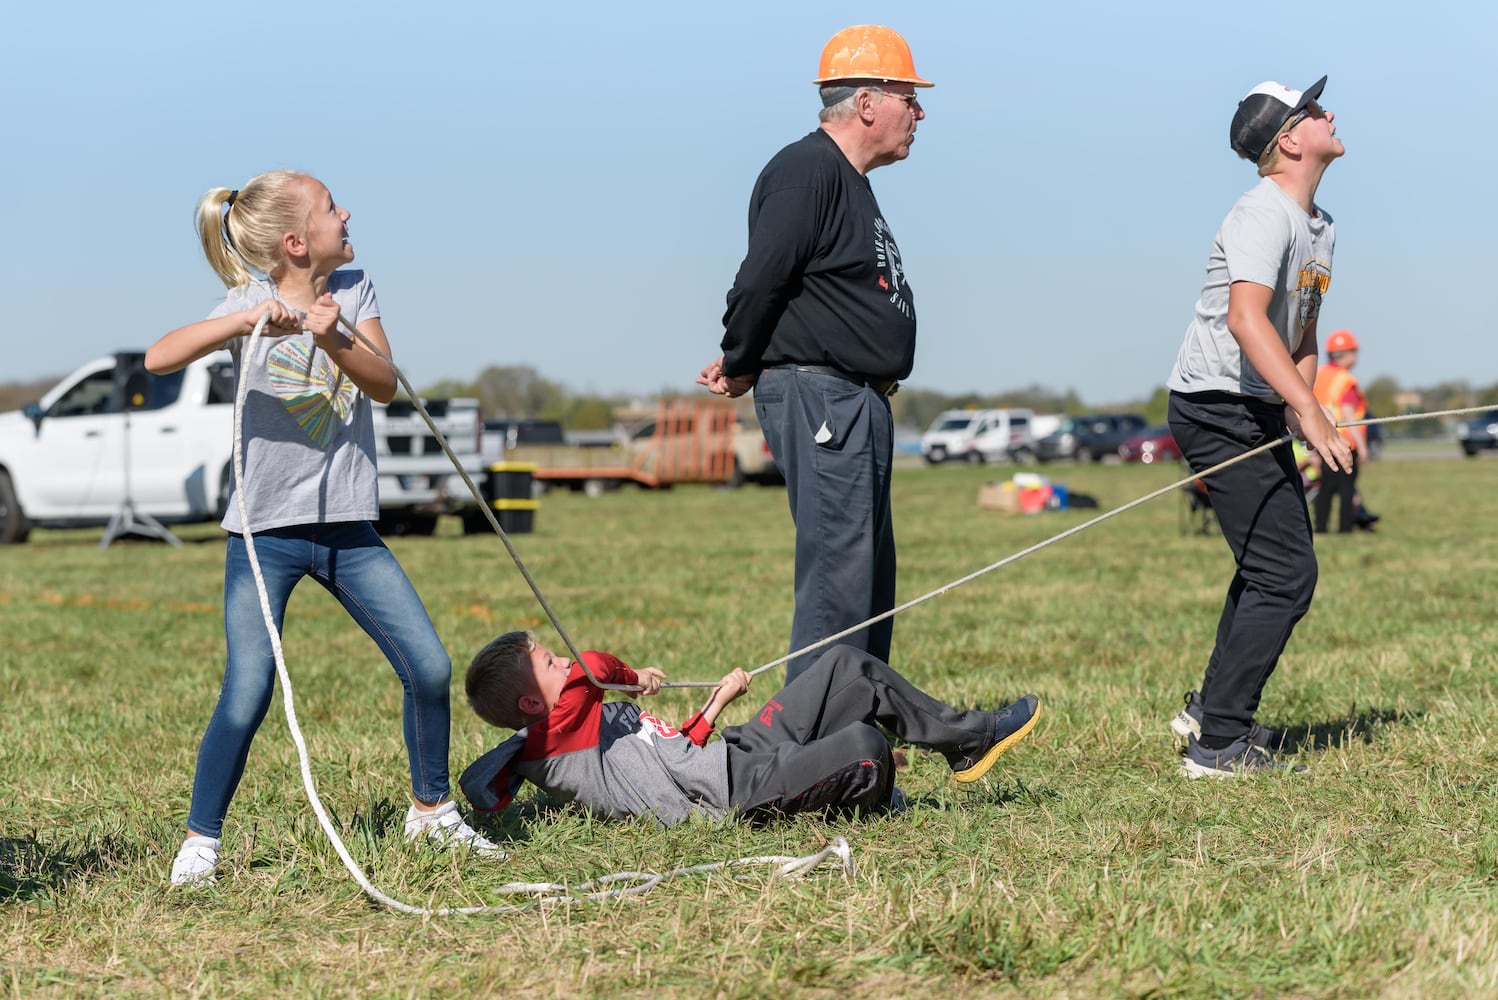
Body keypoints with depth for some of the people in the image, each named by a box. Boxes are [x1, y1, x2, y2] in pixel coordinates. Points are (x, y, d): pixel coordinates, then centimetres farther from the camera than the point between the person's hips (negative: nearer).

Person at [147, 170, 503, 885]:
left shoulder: (352, 289, 3)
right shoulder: (251, 302, -9)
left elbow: (385, 384, -9)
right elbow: (159, 357, -24)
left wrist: (333, 339, -28)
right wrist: (248, 320, -37)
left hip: (348, 529, 4)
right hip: (266, 532, -4)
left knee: (429, 668, 0)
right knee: (247, 694, -14)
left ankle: (431, 810, 21)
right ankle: (199, 843, 2)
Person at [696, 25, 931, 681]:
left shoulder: (850, 182, 20)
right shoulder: (807, 171, -13)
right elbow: (759, 282, -18)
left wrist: (746, 368, 11)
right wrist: (740, 369, -5)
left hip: (859, 403, 11)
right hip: (819, 398, -11)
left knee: (870, 579, 13)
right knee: (839, 575, -13)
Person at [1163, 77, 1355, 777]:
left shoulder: (1320, 227, 15)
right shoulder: (1266, 214, -17)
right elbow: (1245, 318, -33)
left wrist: (1301, 408, 6)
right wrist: (1309, 411, -39)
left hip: (1261, 412, 10)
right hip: (1220, 410, -10)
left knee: (1273, 564, 20)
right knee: (1284, 575, -13)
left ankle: (1211, 710, 32)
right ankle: (1218, 745, -9)